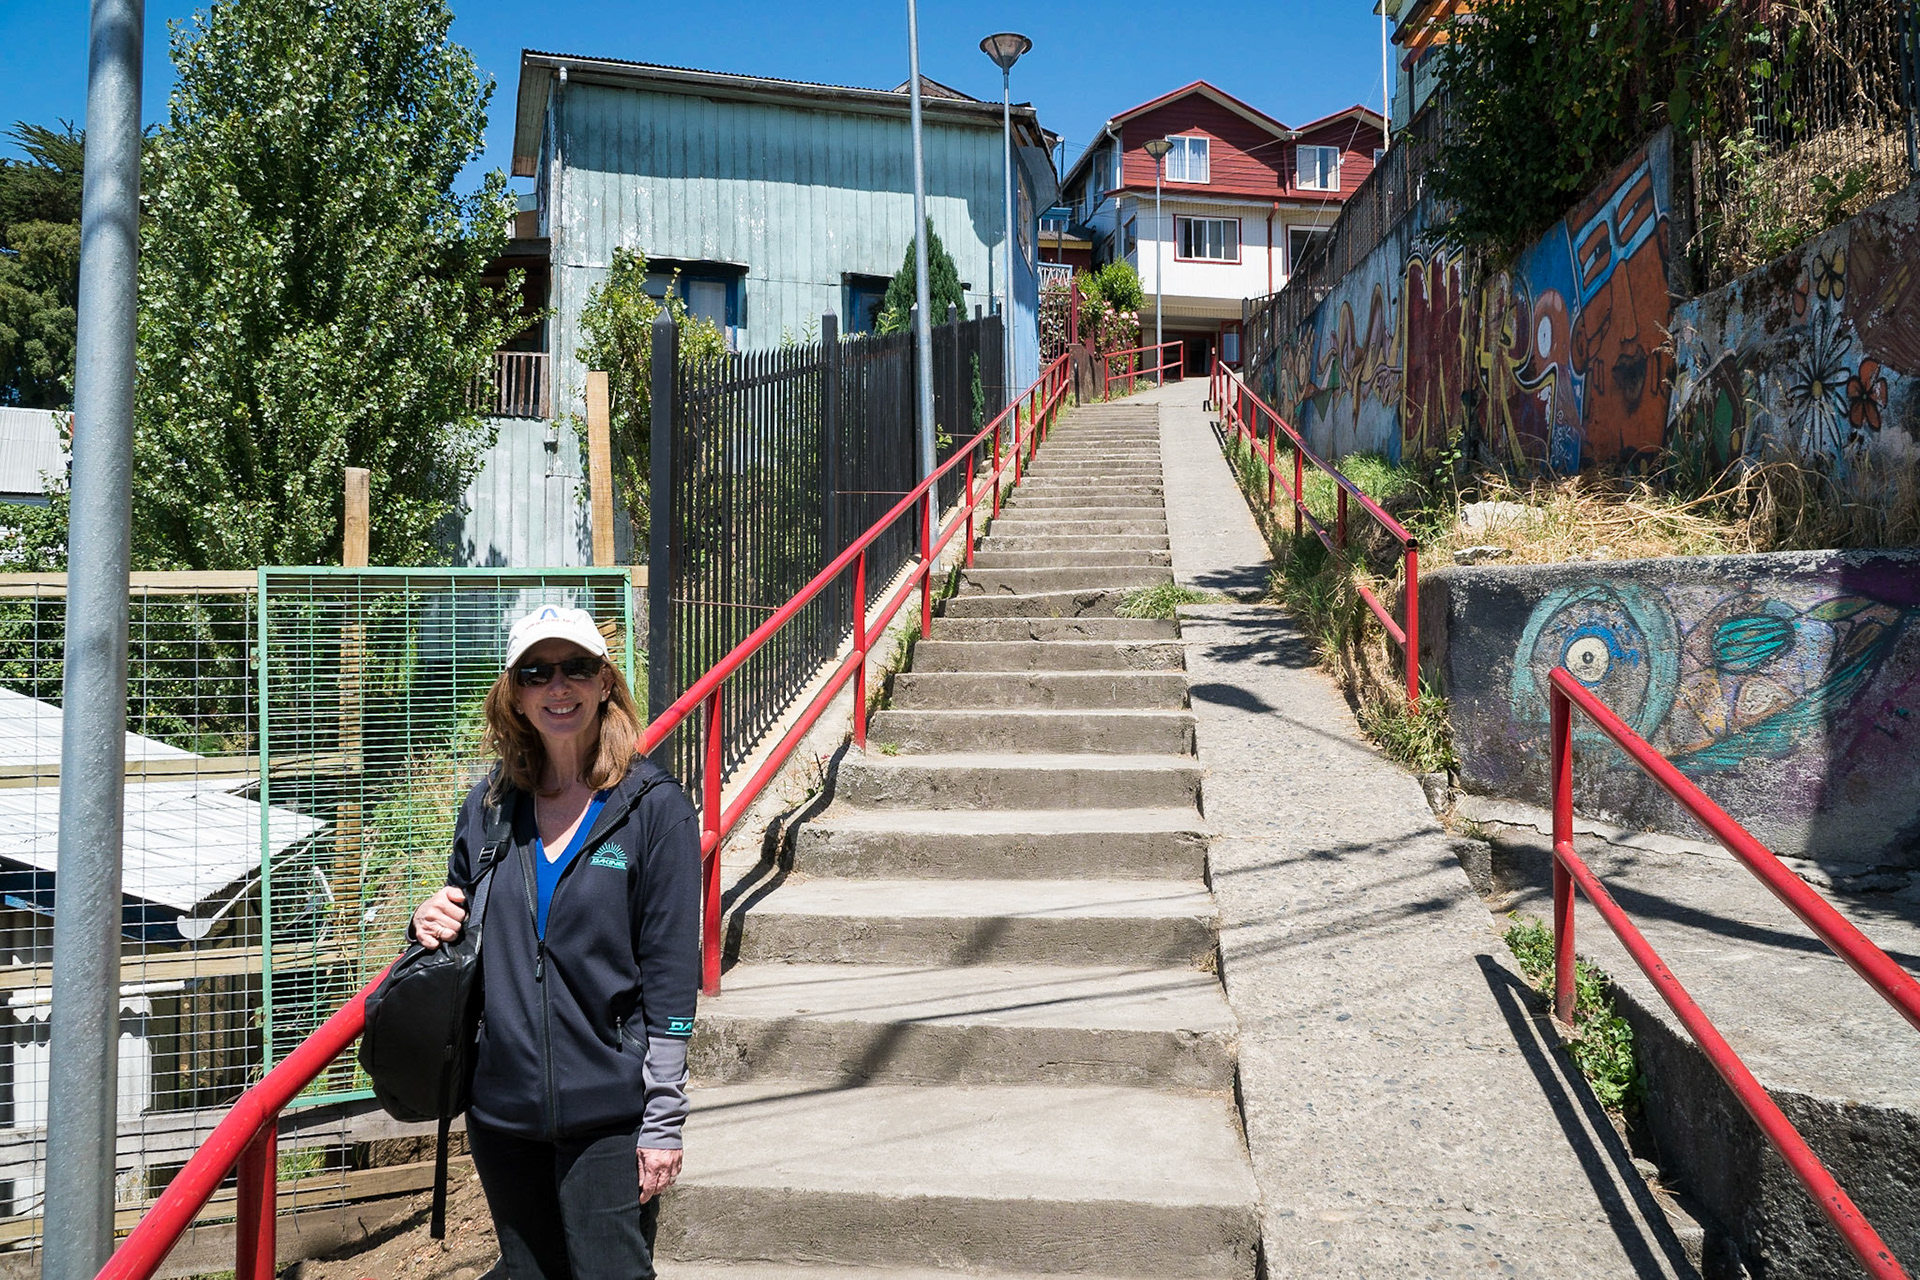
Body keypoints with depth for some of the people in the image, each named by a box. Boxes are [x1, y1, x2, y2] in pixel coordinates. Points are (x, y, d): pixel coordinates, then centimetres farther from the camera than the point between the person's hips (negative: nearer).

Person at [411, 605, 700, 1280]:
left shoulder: (655, 806, -8)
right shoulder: (489, 807, 4)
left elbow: (671, 975, -9)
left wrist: (663, 1120, -10)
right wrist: (431, 922, -6)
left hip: (609, 1115, -4)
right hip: (501, 1110, 4)